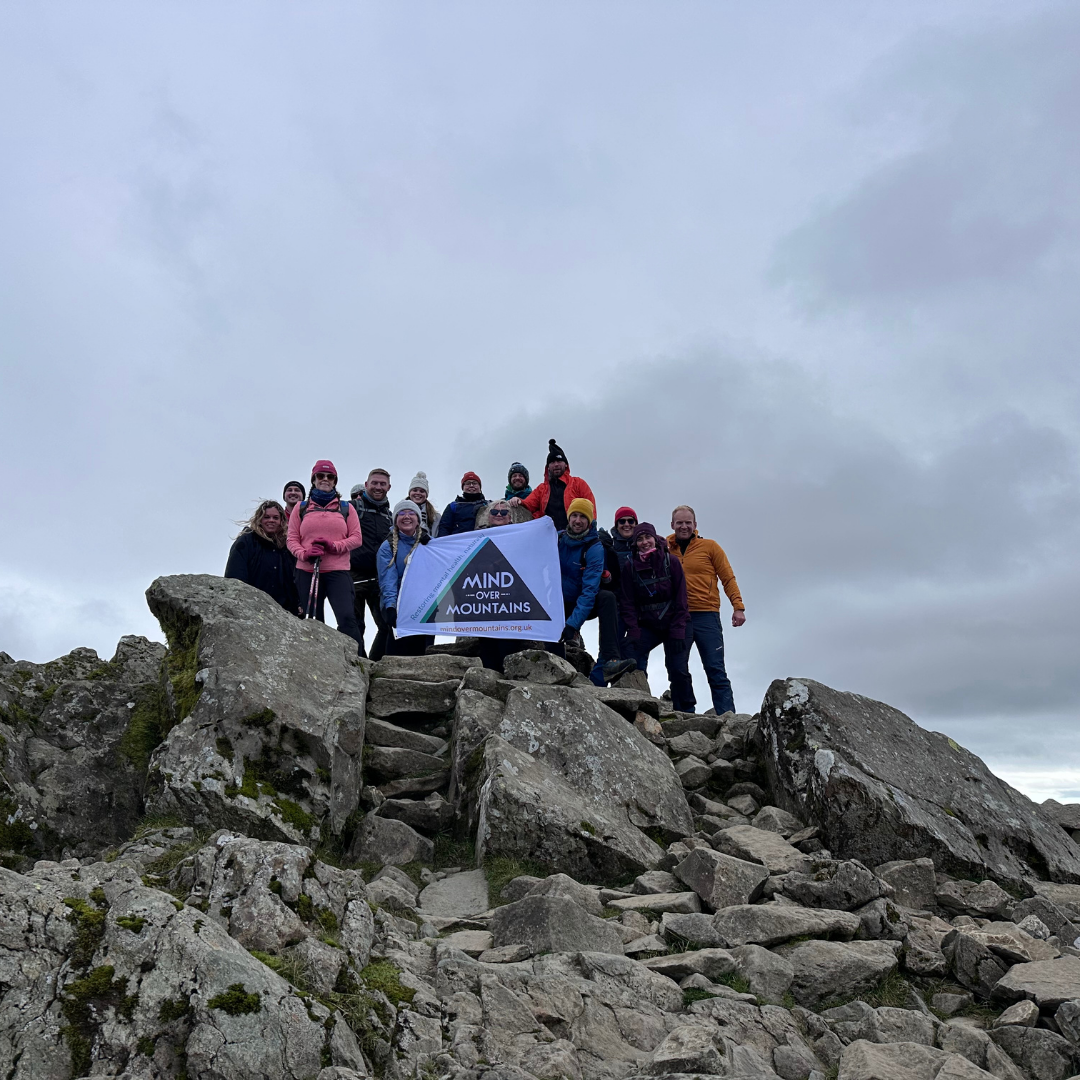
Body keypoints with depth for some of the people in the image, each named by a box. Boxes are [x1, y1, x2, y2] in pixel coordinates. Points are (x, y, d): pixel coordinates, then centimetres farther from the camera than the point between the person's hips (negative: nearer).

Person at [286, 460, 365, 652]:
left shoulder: (346, 508, 13)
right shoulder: (301, 508, 15)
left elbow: (357, 538, 6)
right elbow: (292, 539, 9)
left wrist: (334, 546, -11)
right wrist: (304, 554, -12)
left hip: (338, 571, -2)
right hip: (307, 572, 2)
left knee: (347, 618, -18)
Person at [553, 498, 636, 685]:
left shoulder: (594, 548, -14)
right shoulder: (557, 539, -3)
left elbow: (590, 589, -22)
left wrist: (573, 623, -32)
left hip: (582, 606, -1)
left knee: (607, 597, -31)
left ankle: (610, 661, -43)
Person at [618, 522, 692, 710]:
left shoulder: (671, 562, -3)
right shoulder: (630, 567, 1)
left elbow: (681, 598, -5)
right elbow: (627, 603, 0)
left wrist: (677, 632, -13)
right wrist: (633, 633, -13)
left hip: (674, 624, -2)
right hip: (647, 626, 2)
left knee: (678, 669, -11)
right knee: (631, 652, -21)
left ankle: (686, 713, 3)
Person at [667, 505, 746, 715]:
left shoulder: (709, 546, 4)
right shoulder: (665, 549, 10)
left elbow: (728, 578, 2)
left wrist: (738, 606, -8)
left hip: (706, 616, -3)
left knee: (715, 670, -4)